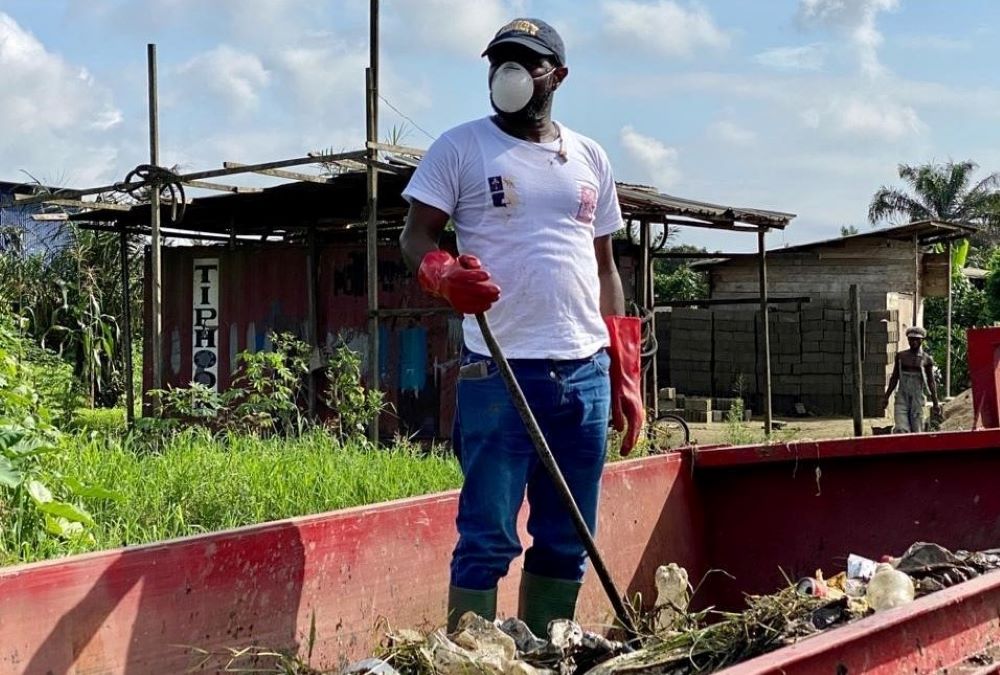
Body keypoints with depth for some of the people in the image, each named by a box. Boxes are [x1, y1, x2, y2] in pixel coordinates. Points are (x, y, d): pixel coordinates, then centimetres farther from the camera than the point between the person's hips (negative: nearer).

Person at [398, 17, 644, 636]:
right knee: (488, 538, -6)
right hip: (499, 371, -4)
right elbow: (415, 238, 0)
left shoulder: (590, 158, 15)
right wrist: (445, 274, -24)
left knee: (567, 540, 9)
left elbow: (604, 267, 18)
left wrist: (625, 375, 12)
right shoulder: (461, 147, 3)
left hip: (586, 373, 5)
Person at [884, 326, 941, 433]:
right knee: (900, 430, -14)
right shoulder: (901, 356, 6)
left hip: (917, 399, -1)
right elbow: (894, 378, 14)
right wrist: (886, 397, 13)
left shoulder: (926, 359, 2)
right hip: (902, 398, 1)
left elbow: (931, 382, 5)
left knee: (916, 432, 2)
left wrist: (935, 403, 1)